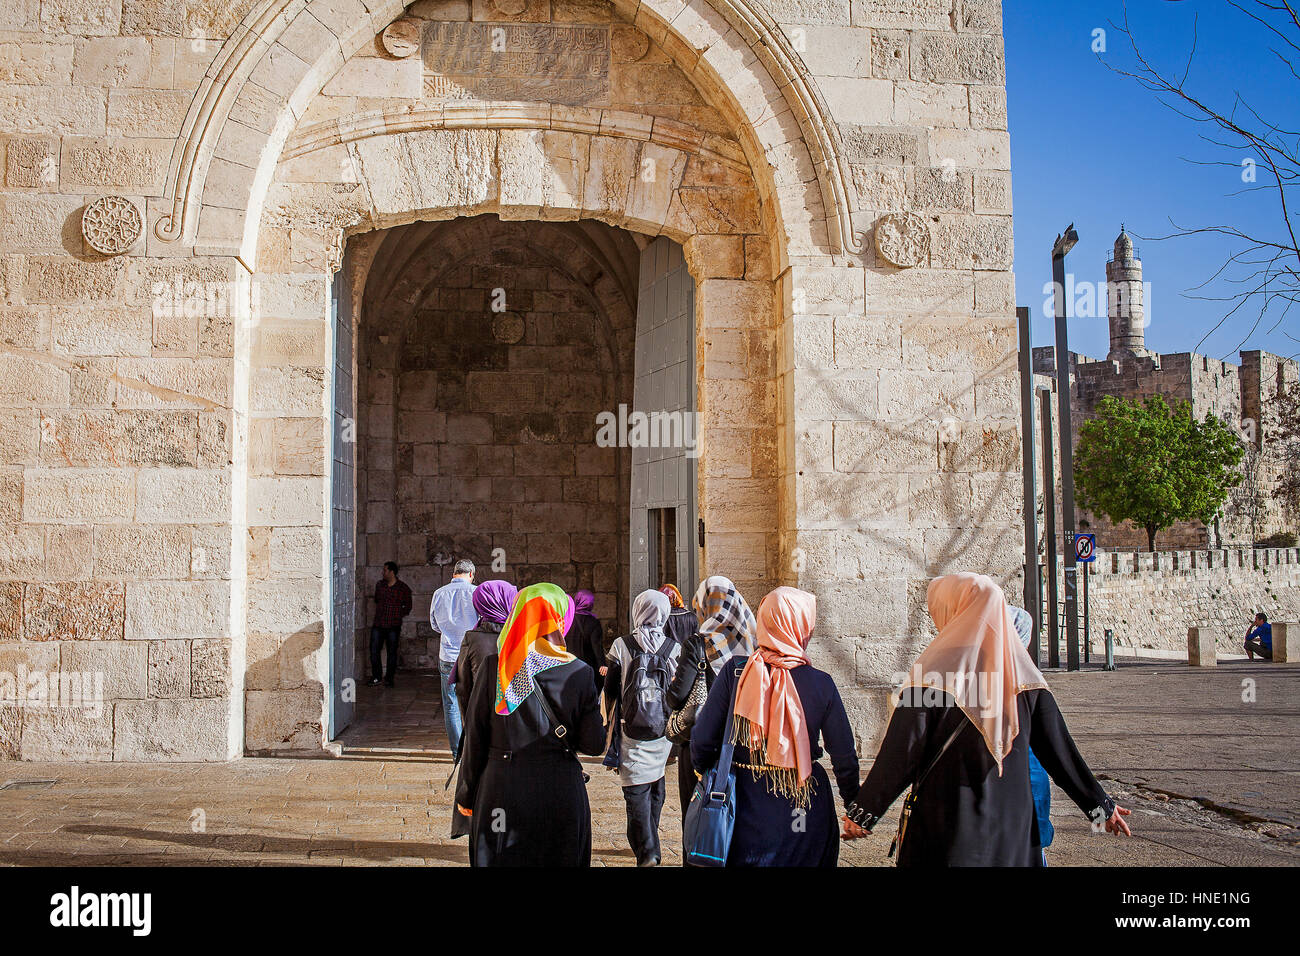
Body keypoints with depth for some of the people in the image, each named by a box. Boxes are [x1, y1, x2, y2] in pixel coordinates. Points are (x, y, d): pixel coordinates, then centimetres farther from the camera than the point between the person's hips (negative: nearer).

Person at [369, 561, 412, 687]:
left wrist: (398, 615, -3)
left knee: (392, 652, 3)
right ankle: (376, 676, 13)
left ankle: (389, 678, 13)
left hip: (393, 626, -3)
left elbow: (407, 606, 5)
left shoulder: (403, 588, -1)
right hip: (378, 624, 3)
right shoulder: (379, 585, 10)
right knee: (374, 650, 0)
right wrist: (378, 612, 13)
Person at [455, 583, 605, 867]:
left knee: (501, 860, 12)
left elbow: (475, 737, -3)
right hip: (561, 792, 0)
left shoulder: (493, 667, -6)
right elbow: (593, 745, -5)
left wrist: (466, 794, 8)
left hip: (502, 791, 0)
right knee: (559, 860, 13)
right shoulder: (580, 673, -6)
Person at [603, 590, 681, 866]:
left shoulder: (621, 646, -5)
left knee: (636, 791, -2)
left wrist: (611, 723, 13)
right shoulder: (675, 648, 0)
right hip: (663, 731, 3)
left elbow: (610, 690, 0)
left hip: (632, 732, -3)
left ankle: (646, 850, -13)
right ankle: (652, 848, 30)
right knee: (655, 786, 18)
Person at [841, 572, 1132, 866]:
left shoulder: (932, 673, -12)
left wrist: (862, 812, -4)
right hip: (1013, 830, 4)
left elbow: (901, 755, -12)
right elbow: (1061, 751, 3)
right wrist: (1100, 806, 16)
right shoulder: (1025, 677, 0)